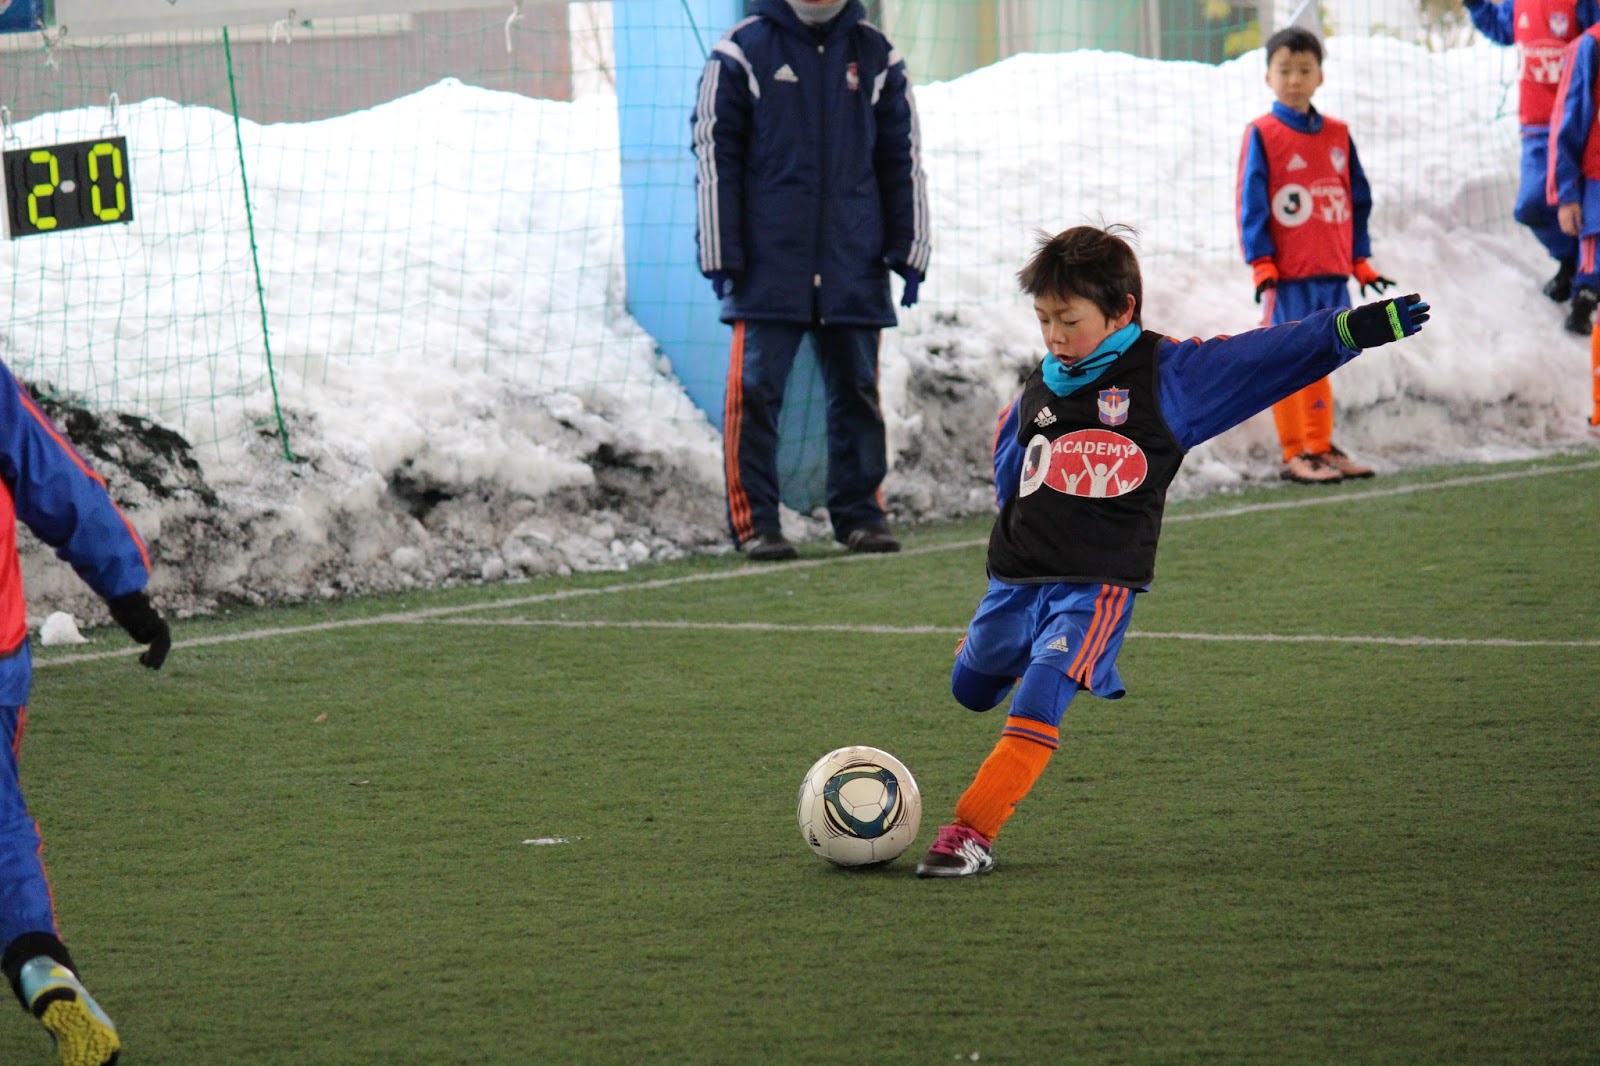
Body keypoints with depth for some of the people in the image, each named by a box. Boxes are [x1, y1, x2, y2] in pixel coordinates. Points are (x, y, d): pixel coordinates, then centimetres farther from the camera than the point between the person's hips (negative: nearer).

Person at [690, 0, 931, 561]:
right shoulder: (741, 52, 1)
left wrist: (908, 253, 8)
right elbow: (714, 156, 1)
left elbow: (903, 160, 14)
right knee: (755, 390, -6)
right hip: (769, 263, -3)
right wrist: (720, 256, -4)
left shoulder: (875, 55, 10)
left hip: (854, 264, 3)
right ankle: (754, 521, 0)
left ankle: (859, 513, 16)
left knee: (856, 390, 7)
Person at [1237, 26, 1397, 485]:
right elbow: (1252, 205, -6)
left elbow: (1357, 201, 16)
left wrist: (1361, 261, 14)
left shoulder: (1337, 135, 11)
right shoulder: (1262, 135, -4)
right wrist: (1261, 263, -13)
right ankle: (1294, 454, 2)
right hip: (1287, 274, -5)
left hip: (1333, 273, 5)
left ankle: (1321, 447, 18)